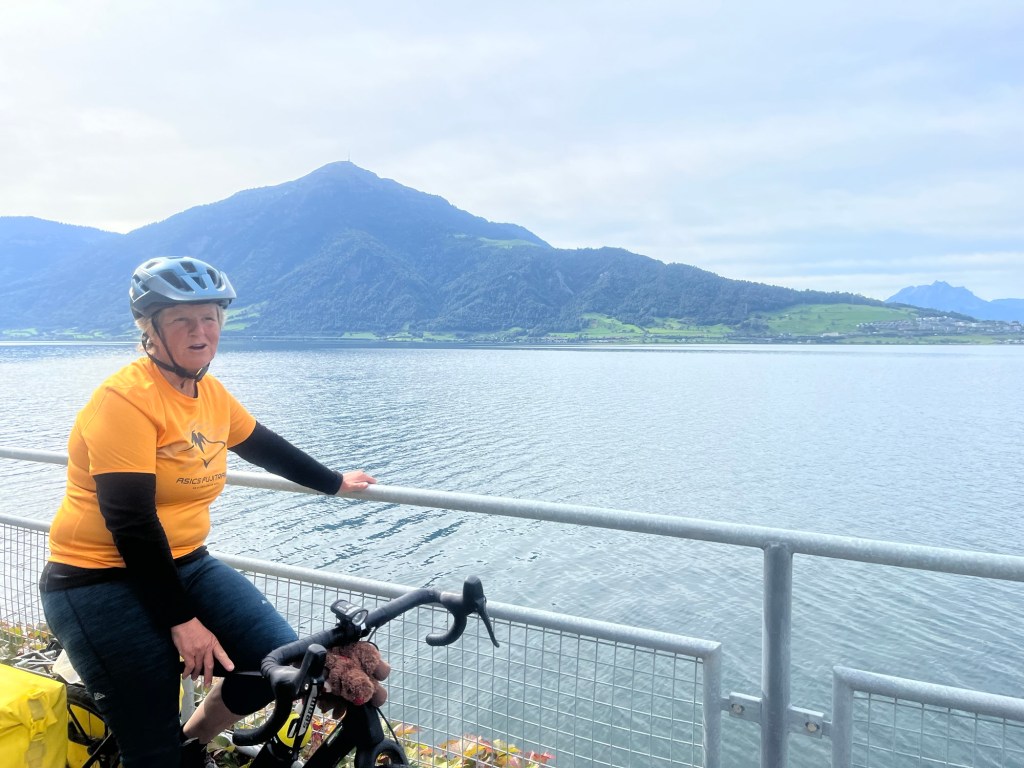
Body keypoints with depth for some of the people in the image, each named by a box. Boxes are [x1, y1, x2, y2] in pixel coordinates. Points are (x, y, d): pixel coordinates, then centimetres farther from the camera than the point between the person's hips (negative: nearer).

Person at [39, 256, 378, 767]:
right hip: (103, 582, -7)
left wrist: (335, 483, 28)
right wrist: (182, 620, -19)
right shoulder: (125, 399, -19)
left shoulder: (210, 393, 4)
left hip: (183, 564, 7)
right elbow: (131, 524, -22)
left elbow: (265, 446, 19)